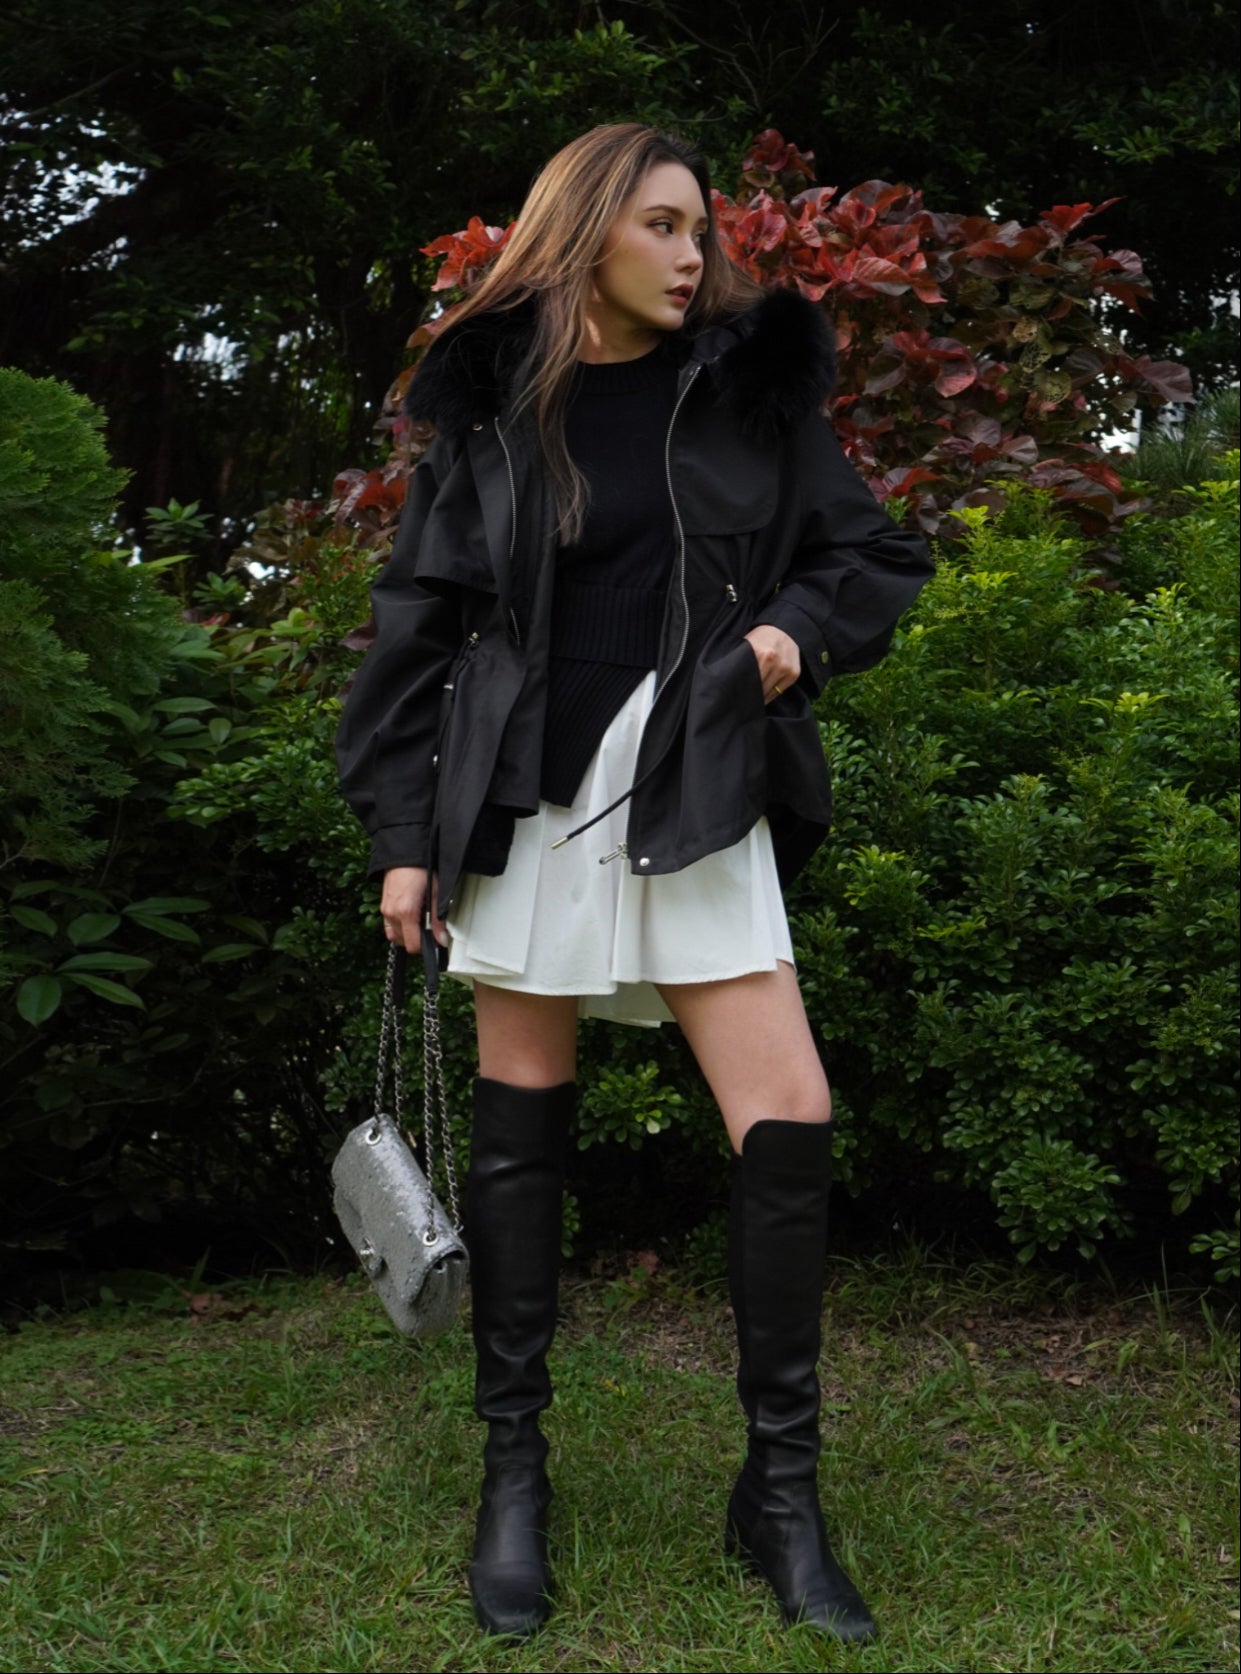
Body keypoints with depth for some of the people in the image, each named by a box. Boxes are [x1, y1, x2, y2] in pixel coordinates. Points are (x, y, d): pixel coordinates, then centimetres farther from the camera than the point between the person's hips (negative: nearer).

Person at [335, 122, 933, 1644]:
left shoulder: (746, 391, 8)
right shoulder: (493, 414, 5)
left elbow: (873, 557, 15)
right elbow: (418, 631, 4)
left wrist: (803, 629, -6)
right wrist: (404, 834, 0)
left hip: (699, 799, 1)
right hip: (529, 796, -1)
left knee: (788, 1122, -8)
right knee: (518, 1131, 4)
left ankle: (780, 1492, 8)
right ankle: (513, 1472, 21)